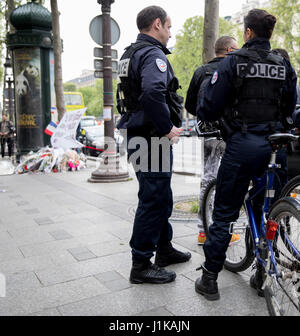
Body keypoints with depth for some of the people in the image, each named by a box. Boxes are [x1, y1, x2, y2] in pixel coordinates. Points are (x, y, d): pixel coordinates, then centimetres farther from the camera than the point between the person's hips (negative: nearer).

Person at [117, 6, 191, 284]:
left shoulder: (130, 54, 18)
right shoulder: (153, 54, -14)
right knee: (153, 200, -2)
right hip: (153, 139, -10)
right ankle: (141, 265, 8)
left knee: (161, 198, 19)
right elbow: (153, 92, -34)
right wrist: (167, 128, -22)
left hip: (137, 135, 10)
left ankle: (164, 249, 34)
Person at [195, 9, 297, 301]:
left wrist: (207, 119, 12)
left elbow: (211, 106, -9)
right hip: (274, 145, 5)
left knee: (224, 213, 3)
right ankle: (265, 273, 25)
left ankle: (209, 279, 11)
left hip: (242, 145, -4)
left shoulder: (233, 62, -6)